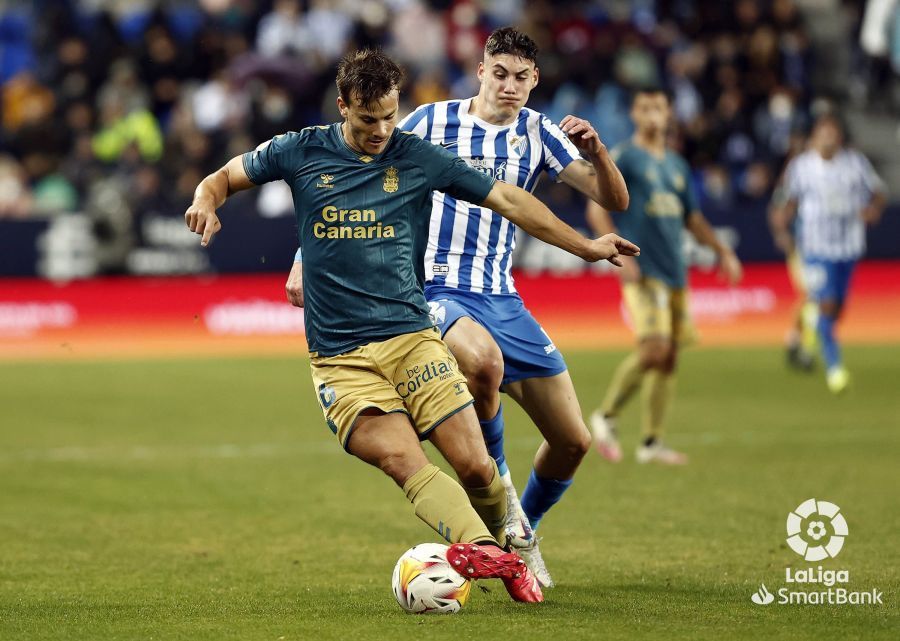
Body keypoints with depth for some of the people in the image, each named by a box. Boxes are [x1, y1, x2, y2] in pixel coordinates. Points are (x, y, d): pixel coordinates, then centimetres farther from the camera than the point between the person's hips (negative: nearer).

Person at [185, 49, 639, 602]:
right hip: (340, 358, -1)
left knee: (475, 465, -9)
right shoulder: (302, 152, 5)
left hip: (412, 338, 1)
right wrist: (207, 202, -7)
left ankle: (506, 553, 17)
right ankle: (479, 548, -40)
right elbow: (224, 178, 17)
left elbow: (509, 200, 9)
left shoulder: (420, 158, 5)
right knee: (403, 459, -25)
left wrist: (587, 247, 6)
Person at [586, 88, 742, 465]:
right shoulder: (623, 158, -4)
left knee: (669, 357, 4)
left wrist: (721, 251, 18)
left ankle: (652, 442, 10)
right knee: (654, 349, -19)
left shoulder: (676, 165, 17)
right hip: (642, 271, -7)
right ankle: (606, 417, -1)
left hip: (675, 274, 7)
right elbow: (596, 211, -8)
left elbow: (692, 217, 27)